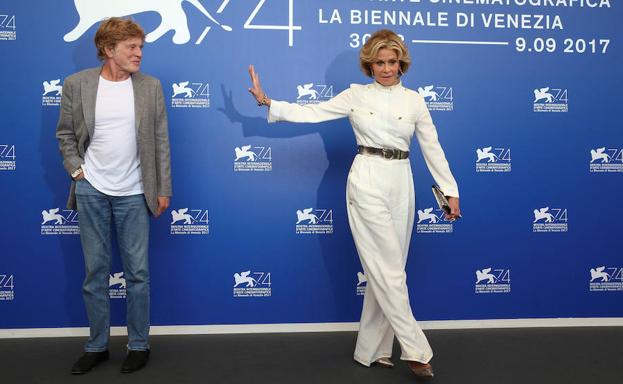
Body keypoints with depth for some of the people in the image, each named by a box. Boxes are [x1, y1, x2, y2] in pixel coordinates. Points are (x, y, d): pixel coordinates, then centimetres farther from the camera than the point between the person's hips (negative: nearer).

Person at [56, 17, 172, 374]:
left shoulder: (151, 87, -1)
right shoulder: (76, 84, -1)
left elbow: (161, 141, 1)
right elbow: (65, 133, 9)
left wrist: (163, 189, 0)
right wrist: (76, 169, -3)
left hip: (133, 194, 0)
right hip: (91, 190, 1)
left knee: (138, 273, 5)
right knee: (95, 271, 10)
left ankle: (139, 345, 21)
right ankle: (97, 345, 25)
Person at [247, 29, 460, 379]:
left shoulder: (414, 100, 7)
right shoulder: (356, 95, 2)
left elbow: (432, 148, 9)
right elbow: (311, 113, -3)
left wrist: (450, 191, 7)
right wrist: (267, 102, -13)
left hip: (401, 186, 4)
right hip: (367, 183, -3)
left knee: (385, 270, 7)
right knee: (389, 270, -6)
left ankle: (373, 350, 20)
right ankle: (416, 350, 3)